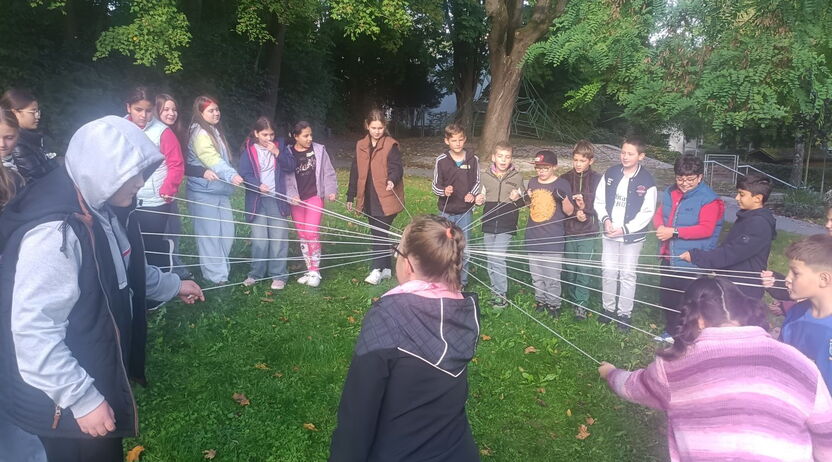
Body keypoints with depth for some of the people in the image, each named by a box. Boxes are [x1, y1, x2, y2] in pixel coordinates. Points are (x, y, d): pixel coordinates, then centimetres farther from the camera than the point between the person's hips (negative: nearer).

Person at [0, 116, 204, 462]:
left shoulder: (104, 210, 0)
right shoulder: (55, 233, -31)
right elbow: (34, 335, -31)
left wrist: (172, 285, 26)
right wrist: (83, 399, -27)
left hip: (101, 373, 9)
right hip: (65, 400, -9)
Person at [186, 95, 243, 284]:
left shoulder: (215, 131, 17)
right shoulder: (200, 134, -13)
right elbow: (212, 159, -28)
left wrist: (230, 177, 21)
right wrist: (231, 175, -41)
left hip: (220, 190, 9)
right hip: (204, 192, -9)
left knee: (226, 231, 10)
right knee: (210, 233, -3)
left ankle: (222, 267, 23)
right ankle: (216, 275, 4)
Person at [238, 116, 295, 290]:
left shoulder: (280, 145, 6)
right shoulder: (248, 150, 0)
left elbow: (291, 166, 1)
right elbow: (245, 174, -7)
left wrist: (277, 153, -13)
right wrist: (258, 185, -24)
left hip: (278, 199, 1)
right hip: (258, 200, -1)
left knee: (279, 239, 1)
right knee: (259, 239, 3)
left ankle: (278, 275, 10)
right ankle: (255, 274, 18)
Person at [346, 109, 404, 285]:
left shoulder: (391, 145, -5)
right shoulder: (361, 145, 10)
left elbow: (396, 167, -14)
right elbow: (355, 172, 14)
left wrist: (392, 180, -36)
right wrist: (350, 197, 15)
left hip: (386, 198, -6)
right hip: (368, 199, 6)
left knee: (380, 234, -7)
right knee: (378, 234, 12)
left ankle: (377, 270, 0)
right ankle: (386, 268, 23)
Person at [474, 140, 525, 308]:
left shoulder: (517, 177, -2)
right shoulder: (486, 176, 4)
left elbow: (523, 203, 5)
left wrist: (517, 198, -16)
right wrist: (479, 200, -4)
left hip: (506, 225, -4)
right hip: (489, 224, 4)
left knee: (498, 258, -11)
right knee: (491, 259, 11)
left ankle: (501, 294, 1)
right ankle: (496, 289, 26)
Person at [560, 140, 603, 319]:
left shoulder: (597, 179, -2)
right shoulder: (565, 178, 3)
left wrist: (585, 208, -18)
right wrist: (575, 213, -14)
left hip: (588, 232, -2)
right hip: (568, 231, 2)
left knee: (584, 269, -2)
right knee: (569, 268, 10)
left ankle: (581, 304, 9)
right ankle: (571, 299, 27)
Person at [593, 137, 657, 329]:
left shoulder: (647, 181, -10)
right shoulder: (610, 174, 0)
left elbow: (647, 212, -9)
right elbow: (599, 201, 6)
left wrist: (625, 229, -16)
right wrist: (605, 219, -10)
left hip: (632, 236, -3)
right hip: (609, 234, 3)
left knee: (627, 274, 6)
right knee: (608, 272, 10)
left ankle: (624, 313, 19)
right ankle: (609, 308, 27)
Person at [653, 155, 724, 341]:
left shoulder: (708, 199, -14)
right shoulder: (670, 193, 6)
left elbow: (706, 229, -22)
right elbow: (659, 214, 12)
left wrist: (674, 231, -25)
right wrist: (661, 227, -12)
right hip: (669, 257, 7)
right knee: (667, 297, 20)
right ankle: (671, 332, 39)